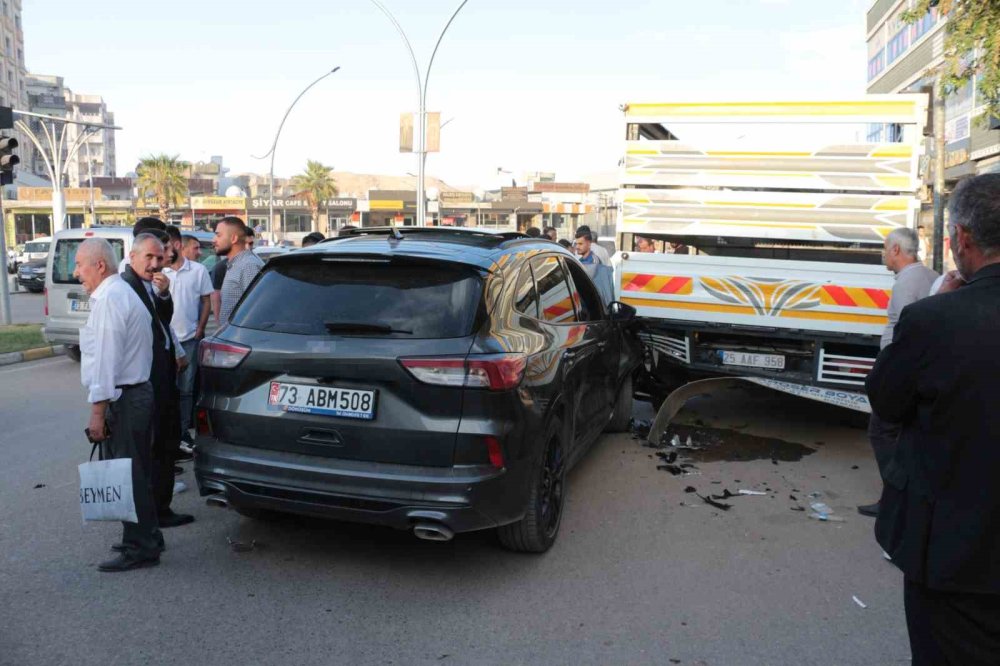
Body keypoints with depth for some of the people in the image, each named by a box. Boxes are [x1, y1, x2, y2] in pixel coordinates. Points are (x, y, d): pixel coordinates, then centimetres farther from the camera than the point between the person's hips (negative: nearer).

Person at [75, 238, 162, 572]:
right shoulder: (124, 292, 17)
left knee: (127, 475, -1)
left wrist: (98, 412, -21)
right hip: (138, 391, 10)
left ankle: (139, 548, 8)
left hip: (122, 399, -10)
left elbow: (105, 358, -21)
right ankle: (146, 537, 30)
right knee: (138, 472, 18)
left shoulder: (109, 298, -16)